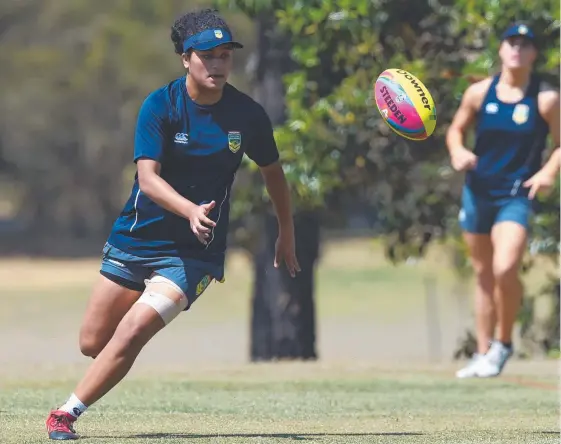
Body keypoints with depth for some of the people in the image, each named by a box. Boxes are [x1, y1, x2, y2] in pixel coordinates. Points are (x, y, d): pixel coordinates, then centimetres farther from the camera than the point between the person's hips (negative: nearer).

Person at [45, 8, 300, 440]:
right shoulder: (160, 105, -12)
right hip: (137, 238, 1)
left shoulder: (248, 115, -6)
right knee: (92, 342, 6)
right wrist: (191, 210, -41)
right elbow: (147, 177, -22)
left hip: (194, 251, -1)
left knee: (131, 333, -20)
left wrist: (287, 234, 20)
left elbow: (272, 170, 13)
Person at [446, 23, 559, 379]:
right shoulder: (480, 93, 1)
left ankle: (503, 343, 0)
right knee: (483, 275, 12)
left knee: (505, 269, -22)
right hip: (478, 191, 4)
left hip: (517, 195, -4)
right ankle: (483, 354, 22)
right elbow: (456, 129, 13)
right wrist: (458, 151, -8)